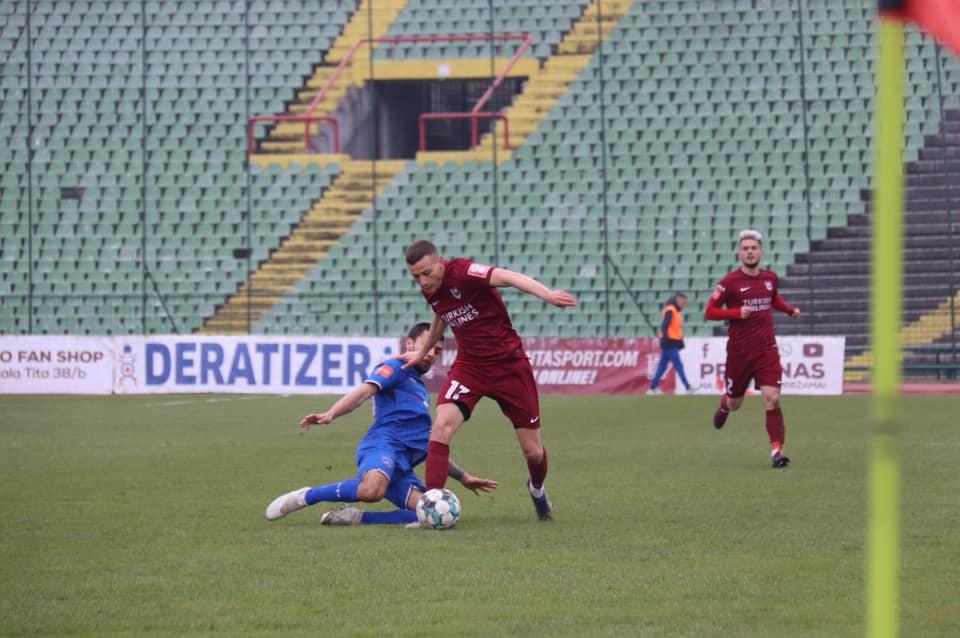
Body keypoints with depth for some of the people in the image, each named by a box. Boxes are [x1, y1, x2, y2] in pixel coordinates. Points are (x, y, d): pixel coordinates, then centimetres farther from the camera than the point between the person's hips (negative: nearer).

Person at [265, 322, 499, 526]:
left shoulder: (420, 389, 36)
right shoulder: (396, 368, 12)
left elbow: (429, 448, 42)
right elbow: (364, 391, -8)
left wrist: (463, 476, 44)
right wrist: (331, 414, -26)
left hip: (402, 468, 8)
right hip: (383, 444, -8)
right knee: (372, 491, -41)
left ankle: (354, 518, -15)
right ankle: (304, 497, -18)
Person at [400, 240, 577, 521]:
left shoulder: (462, 273, -21)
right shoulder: (430, 291, 0)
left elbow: (508, 277, -35)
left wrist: (547, 294, -52)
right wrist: (423, 352, 36)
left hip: (508, 364, -4)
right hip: (469, 367, 5)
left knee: (532, 450, 4)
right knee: (442, 426, -22)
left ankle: (537, 489, 38)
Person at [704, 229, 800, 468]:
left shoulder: (770, 278, 7)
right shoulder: (730, 282, -8)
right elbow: (710, 312, -7)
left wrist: (789, 310, 14)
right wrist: (737, 313, -19)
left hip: (766, 350, 2)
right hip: (739, 351, -2)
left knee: (772, 399, -14)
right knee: (735, 403, 13)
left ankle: (777, 450, -13)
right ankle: (724, 405, 51)